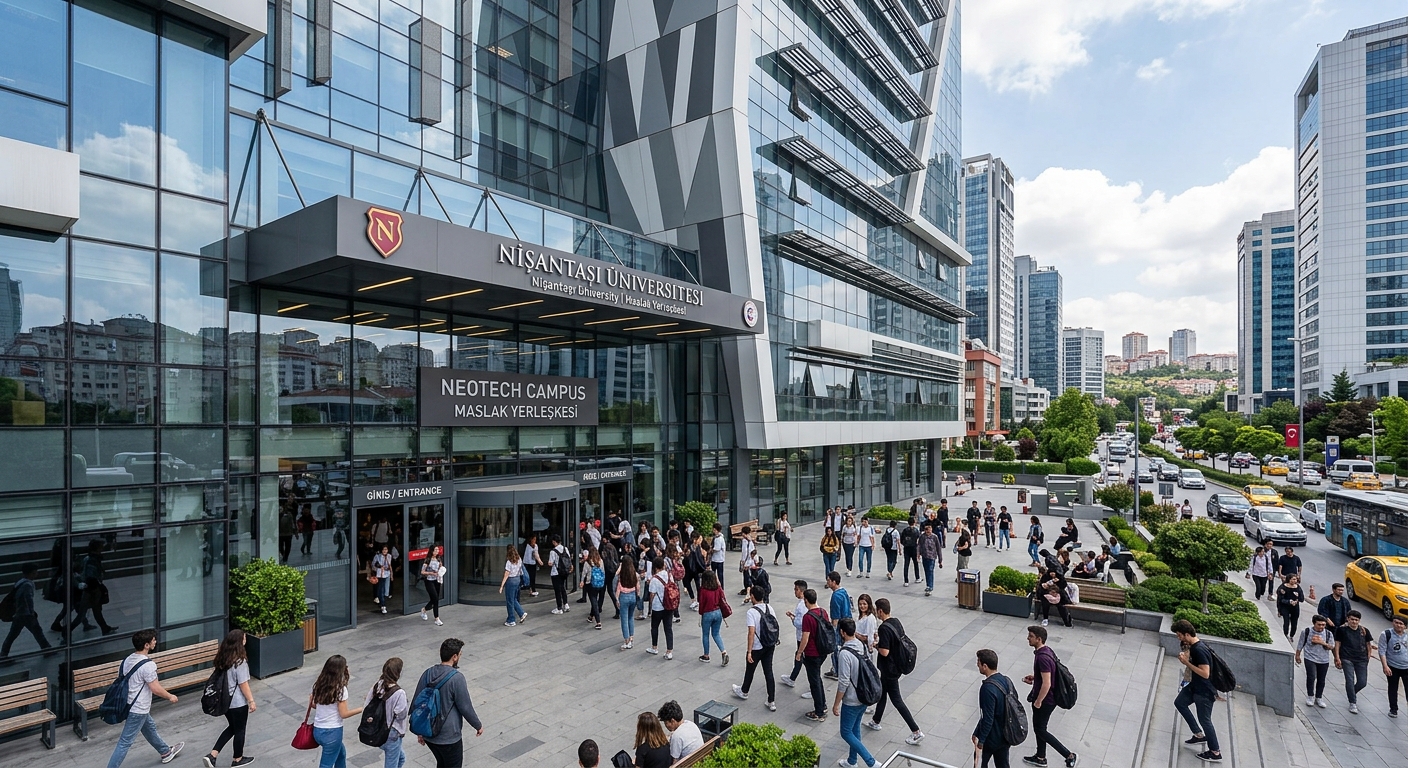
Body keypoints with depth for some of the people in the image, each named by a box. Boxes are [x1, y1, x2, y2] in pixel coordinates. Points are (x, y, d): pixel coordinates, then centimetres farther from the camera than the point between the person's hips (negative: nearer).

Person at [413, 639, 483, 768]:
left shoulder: (427, 674, -3)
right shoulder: (456, 678, -23)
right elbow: (465, 707, -16)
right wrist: (478, 726, 0)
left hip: (428, 734, 7)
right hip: (449, 737, -7)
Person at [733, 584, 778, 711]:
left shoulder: (751, 612, -22)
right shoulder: (769, 608, -3)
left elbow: (751, 633, -25)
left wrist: (749, 652, -20)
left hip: (756, 648, -5)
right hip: (770, 646, 5)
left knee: (750, 670, 19)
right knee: (768, 672, 11)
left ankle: (744, 691, 43)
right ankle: (772, 702, 13)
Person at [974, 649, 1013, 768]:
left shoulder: (988, 688, -29)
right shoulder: (1006, 680, -4)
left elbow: (987, 719, -26)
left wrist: (980, 741, -15)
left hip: (992, 737, -7)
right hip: (1006, 735, 7)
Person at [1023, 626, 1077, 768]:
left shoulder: (1042, 657, -30)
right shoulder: (1046, 651, 0)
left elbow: (1046, 684, -29)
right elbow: (1047, 674, 15)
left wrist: (1038, 701, -19)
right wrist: (1034, 678, 8)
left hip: (1045, 699, -9)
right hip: (1048, 697, 9)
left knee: (1040, 729, 7)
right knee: (1039, 727, 21)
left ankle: (1069, 756, 14)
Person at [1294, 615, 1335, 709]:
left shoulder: (1328, 633, -3)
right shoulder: (1306, 631, -8)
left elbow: (1331, 647, -1)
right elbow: (1300, 644, 2)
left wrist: (1323, 643, -20)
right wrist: (1297, 655, 6)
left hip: (1324, 660, 3)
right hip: (1310, 658, -3)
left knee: (1321, 680, 10)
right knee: (1311, 677, -13)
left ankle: (1319, 698, 27)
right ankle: (1310, 697, 3)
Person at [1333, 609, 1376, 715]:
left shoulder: (1364, 630, 5)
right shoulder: (1342, 629, -2)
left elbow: (1369, 645, 13)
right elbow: (1337, 644, 0)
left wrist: (1368, 658, 5)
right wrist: (1337, 658, -5)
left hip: (1361, 660, 3)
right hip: (1347, 659, -3)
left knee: (1362, 682, 3)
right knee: (1350, 680, -7)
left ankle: (1352, 693, 35)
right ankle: (1353, 703, 2)